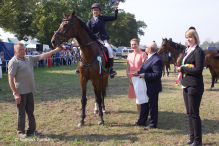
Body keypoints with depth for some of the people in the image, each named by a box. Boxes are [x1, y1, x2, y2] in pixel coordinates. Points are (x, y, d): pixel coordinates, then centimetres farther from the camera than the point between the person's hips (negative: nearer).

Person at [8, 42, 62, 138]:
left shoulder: (29, 58, 10)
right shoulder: (13, 62, -11)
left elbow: (42, 56, 10)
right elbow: (10, 79, -15)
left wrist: (56, 50, 4)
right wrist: (15, 93, -19)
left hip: (29, 90, 7)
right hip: (20, 92, -7)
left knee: (30, 111, 12)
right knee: (21, 112, 3)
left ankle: (31, 130, 22)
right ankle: (20, 131, 18)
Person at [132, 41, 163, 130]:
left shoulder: (156, 60, -23)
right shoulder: (149, 57, 11)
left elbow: (157, 75, -28)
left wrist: (145, 75, -26)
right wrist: (138, 73, 2)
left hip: (152, 88, -10)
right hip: (146, 86, 10)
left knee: (152, 106, 4)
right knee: (144, 104, 20)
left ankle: (153, 124, 18)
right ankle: (142, 121, 33)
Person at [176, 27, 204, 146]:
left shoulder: (198, 51, -13)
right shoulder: (188, 51, 14)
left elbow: (198, 70, -20)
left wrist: (182, 69, -13)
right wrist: (181, 68, 0)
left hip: (194, 86, -9)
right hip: (186, 86, 9)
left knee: (194, 114, -2)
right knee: (189, 113, 16)